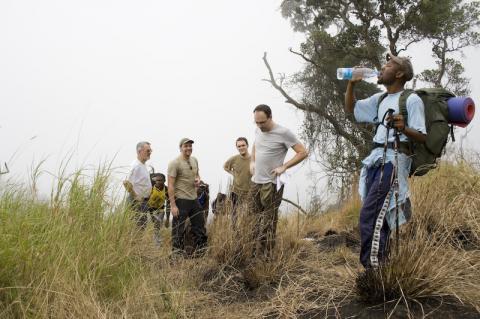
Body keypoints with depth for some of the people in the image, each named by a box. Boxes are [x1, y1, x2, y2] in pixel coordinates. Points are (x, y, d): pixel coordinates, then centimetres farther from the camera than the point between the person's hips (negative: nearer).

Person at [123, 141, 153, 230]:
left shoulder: (143, 165, 13)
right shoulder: (136, 166, -18)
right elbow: (126, 183, -25)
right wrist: (136, 197, -19)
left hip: (143, 200, 10)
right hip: (138, 201, -10)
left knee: (143, 226, 14)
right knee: (139, 226, -8)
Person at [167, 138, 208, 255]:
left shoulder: (194, 160, 10)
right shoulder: (175, 163, -12)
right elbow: (170, 185, -15)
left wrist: (198, 179, 1)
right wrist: (173, 205, -19)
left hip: (194, 199, 7)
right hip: (181, 201, -7)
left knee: (199, 225, 14)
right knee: (178, 229, 0)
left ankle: (201, 249, 28)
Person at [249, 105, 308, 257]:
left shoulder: (283, 133, -13)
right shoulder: (258, 130, 8)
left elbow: (303, 152, -11)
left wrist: (284, 167, -15)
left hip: (271, 184, -7)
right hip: (255, 181, 7)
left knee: (268, 222, -4)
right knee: (255, 219, 11)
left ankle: (264, 257, 1)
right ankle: (259, 253, 21)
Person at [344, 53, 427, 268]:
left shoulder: (411, 99, -3)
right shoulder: (379, 99, 19)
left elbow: (422, 137, -8)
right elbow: (350, 109, 29)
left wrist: (404, 129, -29)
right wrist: (351, 84, 14)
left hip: (394, 160, -8)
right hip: (376, 160, 8)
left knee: (369, 215, -18)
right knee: (378, 217, 7)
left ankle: (372, 268, -17)